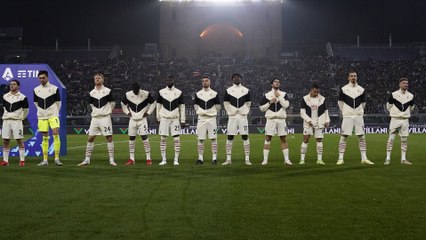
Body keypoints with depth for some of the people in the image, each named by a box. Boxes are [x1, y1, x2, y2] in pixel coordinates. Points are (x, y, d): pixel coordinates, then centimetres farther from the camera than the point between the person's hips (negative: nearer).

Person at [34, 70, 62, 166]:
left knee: (56, 135, -15)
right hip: (42, 117, 3)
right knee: (44, 138, 5)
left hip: (53, 115, -3)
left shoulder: (54, 88, -3)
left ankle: (57, 158, -12)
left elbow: (58, 102, 4)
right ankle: (45, 160, 9)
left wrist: (55, 113, 9)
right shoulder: (36, 90, 6)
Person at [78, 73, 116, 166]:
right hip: (95, 118, 4)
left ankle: (111, 160, -1)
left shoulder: (108, 91, -2)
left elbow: (113, 103, 8)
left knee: (109, 138, -5)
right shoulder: (91, 93, 8)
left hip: (105, 117, -3)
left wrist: (108, 111, 8)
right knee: (90, 138, 2)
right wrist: (96, 111, 14)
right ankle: (87, 160, 9)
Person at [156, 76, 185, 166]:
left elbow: (182, 107, 5)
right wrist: (158, 118, 7)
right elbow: (158, 106, 11)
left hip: (175, 119, -1)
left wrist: (183, 120, 1)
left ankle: (176, 159, 2)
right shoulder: (161, 92, 4)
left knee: (176, 139, -4)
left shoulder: (179, 93, 3)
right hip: (164, 119, 1)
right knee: (163, 139, 0)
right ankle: (163, 159, 7)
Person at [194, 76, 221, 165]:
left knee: (213, 138, -3)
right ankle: (200, 158, 7)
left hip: (211, 118, -2)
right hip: (201, 118, 2)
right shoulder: (198, 94, 7)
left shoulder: (214, 94, 2)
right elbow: (195, 105, 16)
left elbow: (218, 106, 8)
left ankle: (214, 158, 2)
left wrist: (214, 113, 1)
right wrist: (198, 112, 5)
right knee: (200, 139, 1)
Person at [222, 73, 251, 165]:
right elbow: (225, 103, 9)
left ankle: (247, 159, 2)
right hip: (232, 116, 0)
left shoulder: (246, 90, 5)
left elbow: (248, 103, 13)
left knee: (245, 137, -2)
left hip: (243, 116, 0)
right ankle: (228, 159, 6)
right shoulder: (228, 90, 3)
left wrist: (246, 112, 5)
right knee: (230, 137, 0)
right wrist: (229, 112, 3)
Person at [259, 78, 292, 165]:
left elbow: (286, 105, -9)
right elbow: (261, 108, 4)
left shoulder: (284, 94, 7)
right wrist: (270, 102, -7)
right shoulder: (266, 95, 6)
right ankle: (265, 159, 0)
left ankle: (286, 159, 9)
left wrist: (279, 96, -9)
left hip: (281, 119, 1)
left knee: (283, 139, 4)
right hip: (270, 119, -1)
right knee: (267, 139, -3)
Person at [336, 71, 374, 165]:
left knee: (362, 137, 2)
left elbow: (363, 103, 17)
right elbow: (340, 102, 7)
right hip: (347, 116, -3)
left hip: (359, 116, 3)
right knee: (343, 136, -5)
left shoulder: (361, 90, 7)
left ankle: (364, 158, 8)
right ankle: (340, 158, -1)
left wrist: (359, 112, 15)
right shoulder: (343, 89, 0)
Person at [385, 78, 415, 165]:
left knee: (404, 140, 5)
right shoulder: (394, 94, -5)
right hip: (395, 119, -3)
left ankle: (403, 159, 12)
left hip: (405, 120, 3)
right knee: (391, 139, -5)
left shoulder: (410, 96, 5)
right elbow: (388, 105, 6)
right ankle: (388, 158, -2)